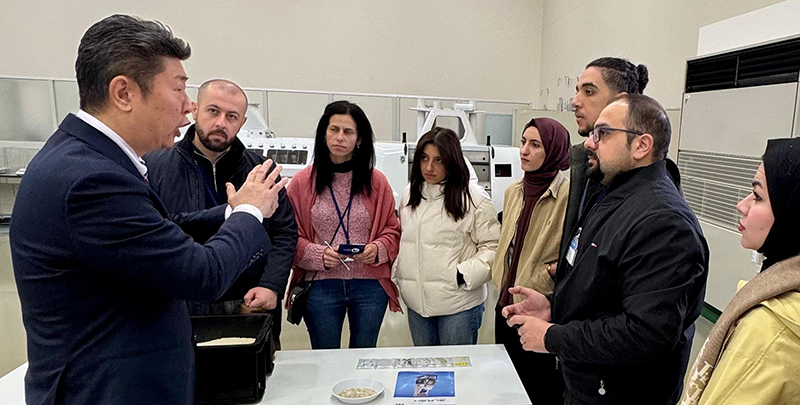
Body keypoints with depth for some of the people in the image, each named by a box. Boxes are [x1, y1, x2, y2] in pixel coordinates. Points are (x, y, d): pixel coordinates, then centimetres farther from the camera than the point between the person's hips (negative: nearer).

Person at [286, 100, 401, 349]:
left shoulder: (376, 181, 0)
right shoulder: (303, 181, -1)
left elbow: (392, 230, 5)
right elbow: (292, 237, 0)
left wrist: (378, 249, -14)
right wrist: (319, 255, -16)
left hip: (370, 285, 1)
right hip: (321, 286, 0)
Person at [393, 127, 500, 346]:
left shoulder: (474, 198, -11)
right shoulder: (410, 194, 8)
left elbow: (492, 247, -9)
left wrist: (463, 275, -18)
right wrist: (398, 276, 10)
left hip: (459, 303, -5)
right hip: (416, 302, 5)